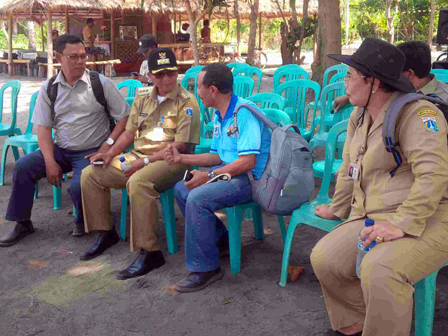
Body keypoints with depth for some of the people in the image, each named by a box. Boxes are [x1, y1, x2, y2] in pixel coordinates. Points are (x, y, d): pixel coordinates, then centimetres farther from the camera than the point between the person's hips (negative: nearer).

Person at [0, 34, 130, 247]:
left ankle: (82, 222, 8)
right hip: (60, 150, 4)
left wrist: (107, 146, -14)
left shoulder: (101, 83, -4)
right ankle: (22, 224, 3)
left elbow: (124, 117, -3)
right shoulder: (49, 88, 3)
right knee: (23, 166, -15)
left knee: (78, 187, -29)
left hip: (91, 152, -4)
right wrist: (50, 163, -11)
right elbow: (43, 128, 1)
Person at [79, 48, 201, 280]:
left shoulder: (186, 102, -9)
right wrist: (110, 153, 2)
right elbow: (130, 132, 18)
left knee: (137, 183, -37)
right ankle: (106, 234, 14)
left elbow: (180, 146, -15)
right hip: (137, 157, 8)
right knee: (90, 175, -1)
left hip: (170, 161, -8)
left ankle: (149, 253, -28)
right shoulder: (143, 97, 13)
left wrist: (145, 161, -19)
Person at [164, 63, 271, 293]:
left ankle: (204, 269, -15)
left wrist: (208, 176, -22)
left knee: (197, 198, -27)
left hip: (251, 178, -11)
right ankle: (220, 238, 20)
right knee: (181, 189, 9)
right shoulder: (219, 116, 12)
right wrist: (181, 158, 11)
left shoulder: (244, 111, -20)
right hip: (229, 171, 11)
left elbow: (247, 161, -25)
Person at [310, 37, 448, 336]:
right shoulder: (359, 117, 12)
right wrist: (337, 209, 33)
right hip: (374, 218, 8)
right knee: (324, 259, -8)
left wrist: (402, 224, -30)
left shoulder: (417, 114, -15)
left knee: (378, 270, -33)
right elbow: (349, 169, 24)